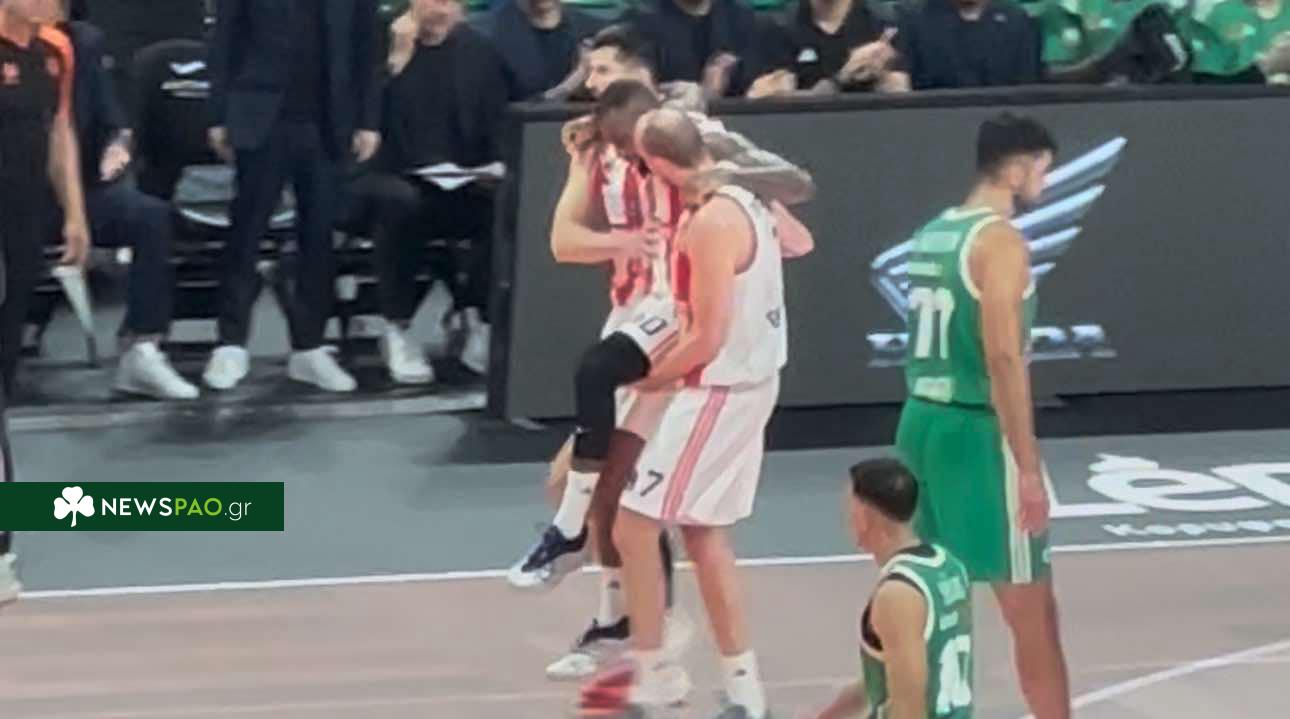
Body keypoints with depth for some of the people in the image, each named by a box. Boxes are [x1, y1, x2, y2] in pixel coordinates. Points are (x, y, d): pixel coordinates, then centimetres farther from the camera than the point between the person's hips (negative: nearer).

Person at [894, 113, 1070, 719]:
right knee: (1031, 609, 0)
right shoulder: (1000, 241, -14)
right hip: (975, 431, -9)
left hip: (923, 420, 9)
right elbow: (1003, 360, -21)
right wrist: (1029, 468, -20)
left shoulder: (932, 234, 13)